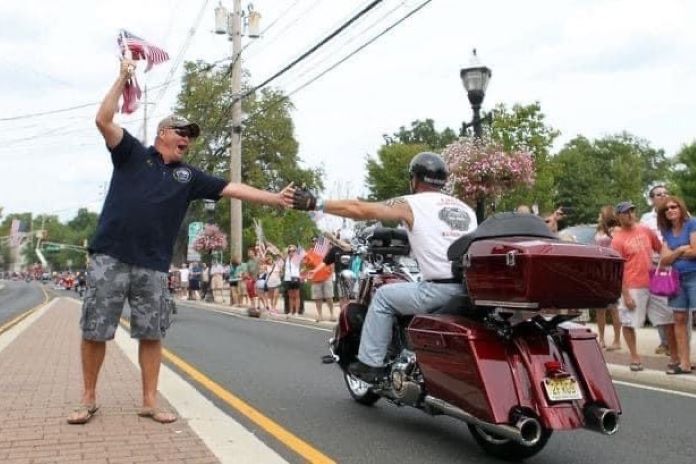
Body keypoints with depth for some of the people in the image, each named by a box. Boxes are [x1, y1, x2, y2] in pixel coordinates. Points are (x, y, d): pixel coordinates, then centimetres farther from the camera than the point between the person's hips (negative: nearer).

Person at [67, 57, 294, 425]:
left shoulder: (189, 176, 15)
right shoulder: (132, 153, 7)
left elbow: (231, 189, 10)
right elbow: (103, 120, -6)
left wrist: (273, 198, 4)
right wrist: (123, 77, -5)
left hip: (153, 266, 3)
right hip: (110, 258, -3)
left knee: (151, 334, 6)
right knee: (94, 331, 2)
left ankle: (150, 402, 16)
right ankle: (88, 399, 18)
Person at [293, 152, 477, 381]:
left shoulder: (412, 204, 4)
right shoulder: (466, 209, 19)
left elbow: (360, 210, 1)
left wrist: (316, 203, 8)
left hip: (440, 290, -6)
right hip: (471, 290, 6)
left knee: (383, 296, 14)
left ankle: (370, 364, 14)